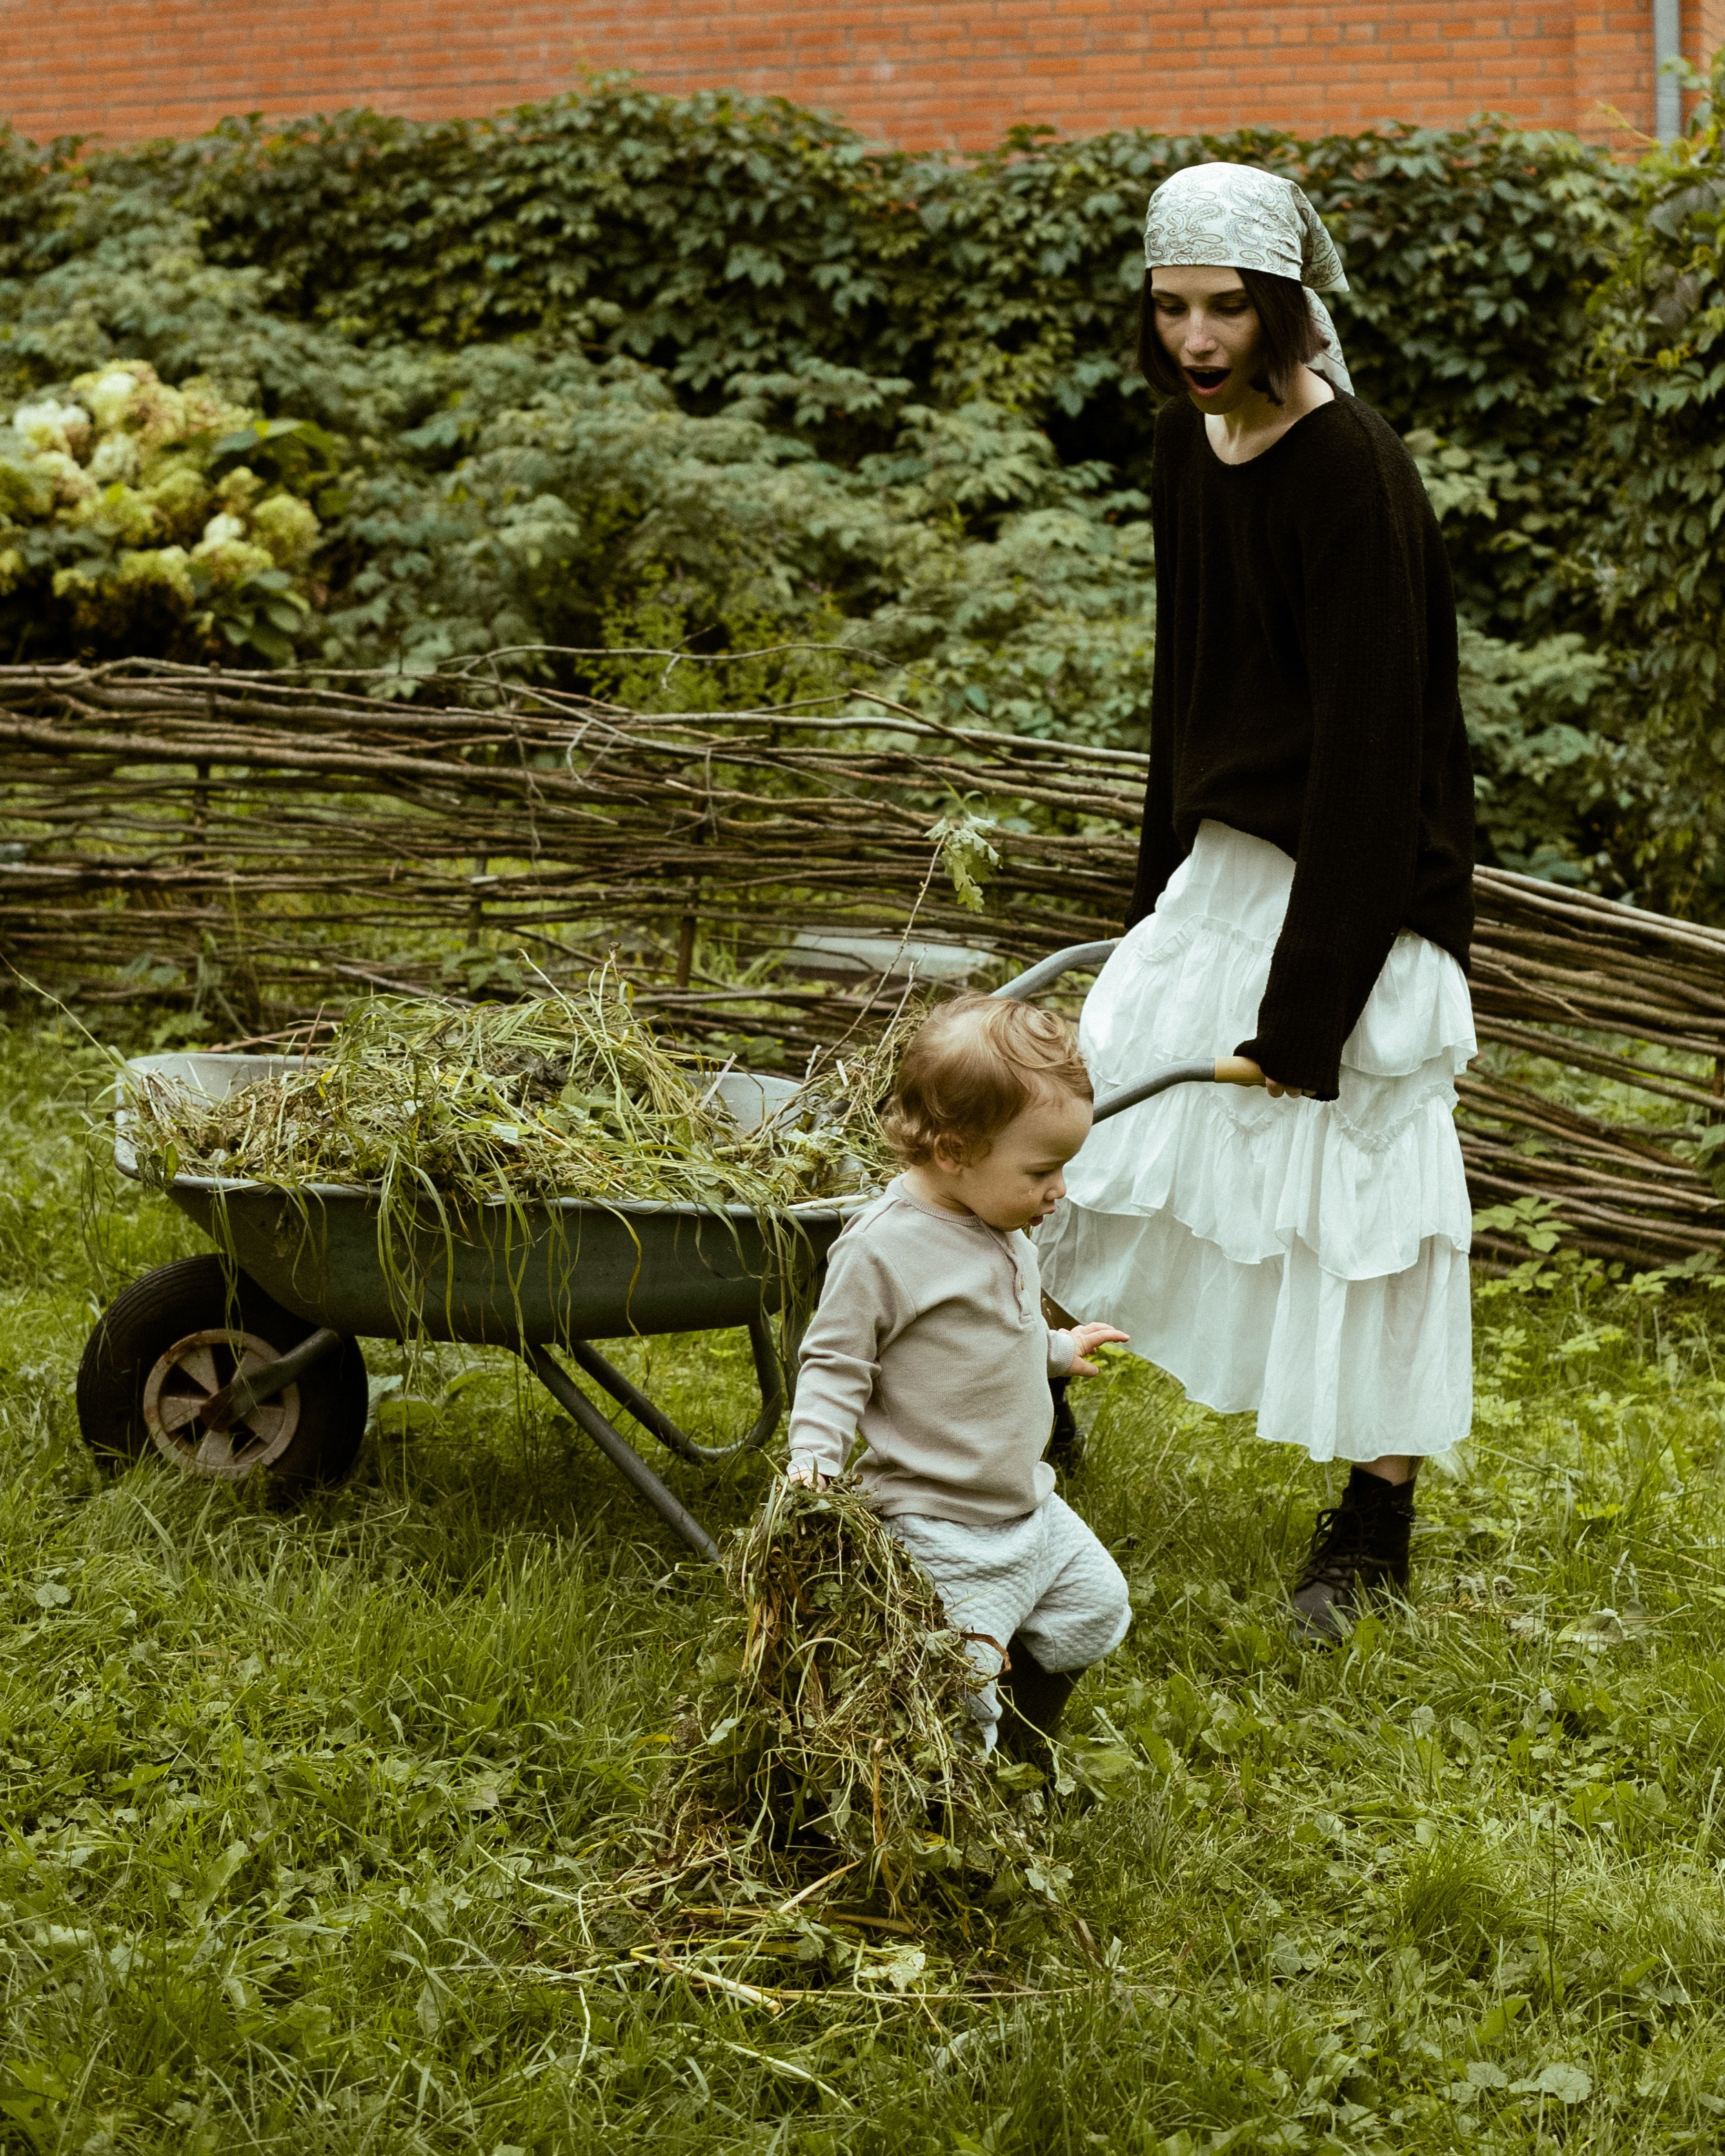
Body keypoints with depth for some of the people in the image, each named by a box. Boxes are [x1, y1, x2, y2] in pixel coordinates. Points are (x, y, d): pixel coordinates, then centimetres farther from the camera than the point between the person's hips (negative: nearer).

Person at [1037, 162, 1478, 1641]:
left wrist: (1306, 1005, -23)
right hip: (1230, 860, 8)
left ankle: (1376, 1522, 17)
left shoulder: (1356, 477, -22)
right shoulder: (1191, 440, 3)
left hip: (1361, 885, -8)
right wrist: (1162, 894, 18)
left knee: (1357, 1183, 2)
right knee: (1114, 1097, 12)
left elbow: (1367, 749, -23)